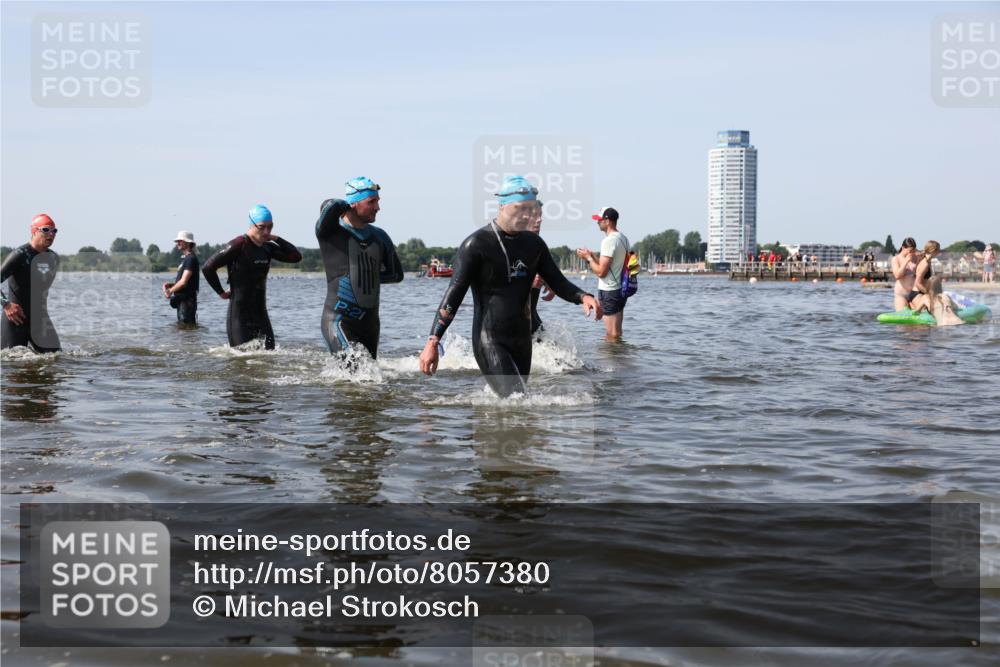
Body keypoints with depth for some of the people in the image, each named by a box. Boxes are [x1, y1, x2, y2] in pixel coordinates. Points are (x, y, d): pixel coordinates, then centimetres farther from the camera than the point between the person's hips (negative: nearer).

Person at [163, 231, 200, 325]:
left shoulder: (191, 259, -14)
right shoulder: (184, 258, 19)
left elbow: (183, 282, -19)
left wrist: (170, 291, -6)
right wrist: (169, 284, 4)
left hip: (187, 300, -10)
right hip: (182, 299, 10)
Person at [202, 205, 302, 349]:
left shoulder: (267, 248, 9)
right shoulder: (239, 245, -12)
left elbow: (296, 257, 5)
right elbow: (208, 268, -14)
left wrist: (275, 239, 1)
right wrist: (221, 292, -6)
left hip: (261, 314, 7)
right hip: (239, 315, -6)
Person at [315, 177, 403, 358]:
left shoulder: (379, 237, 13)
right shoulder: (330, 232, -5)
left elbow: (396, 274, 22)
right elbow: (330, 206, -26)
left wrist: (368, 276, 9)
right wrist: (347, 206, -4)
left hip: (370, 321, 7)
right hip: (338, 321, -6)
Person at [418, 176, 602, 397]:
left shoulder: (534, 244, 9)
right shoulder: (476, 245, -10)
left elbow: (558, 282, 11)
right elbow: (454, 293, -13)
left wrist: (582, 297, -12)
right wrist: (433, 341, -21)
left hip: (522, 339, 7)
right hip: (489, 340, -7)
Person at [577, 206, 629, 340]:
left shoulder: (609, 241, -19)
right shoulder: (623, 238, 11)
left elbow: (601, 272, -20)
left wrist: (588, 258, -6)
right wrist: (593, 256, 13)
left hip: (609, 292, -10)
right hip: (620, 289, 10)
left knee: (612, 335, -5)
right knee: (616, 333, 17)